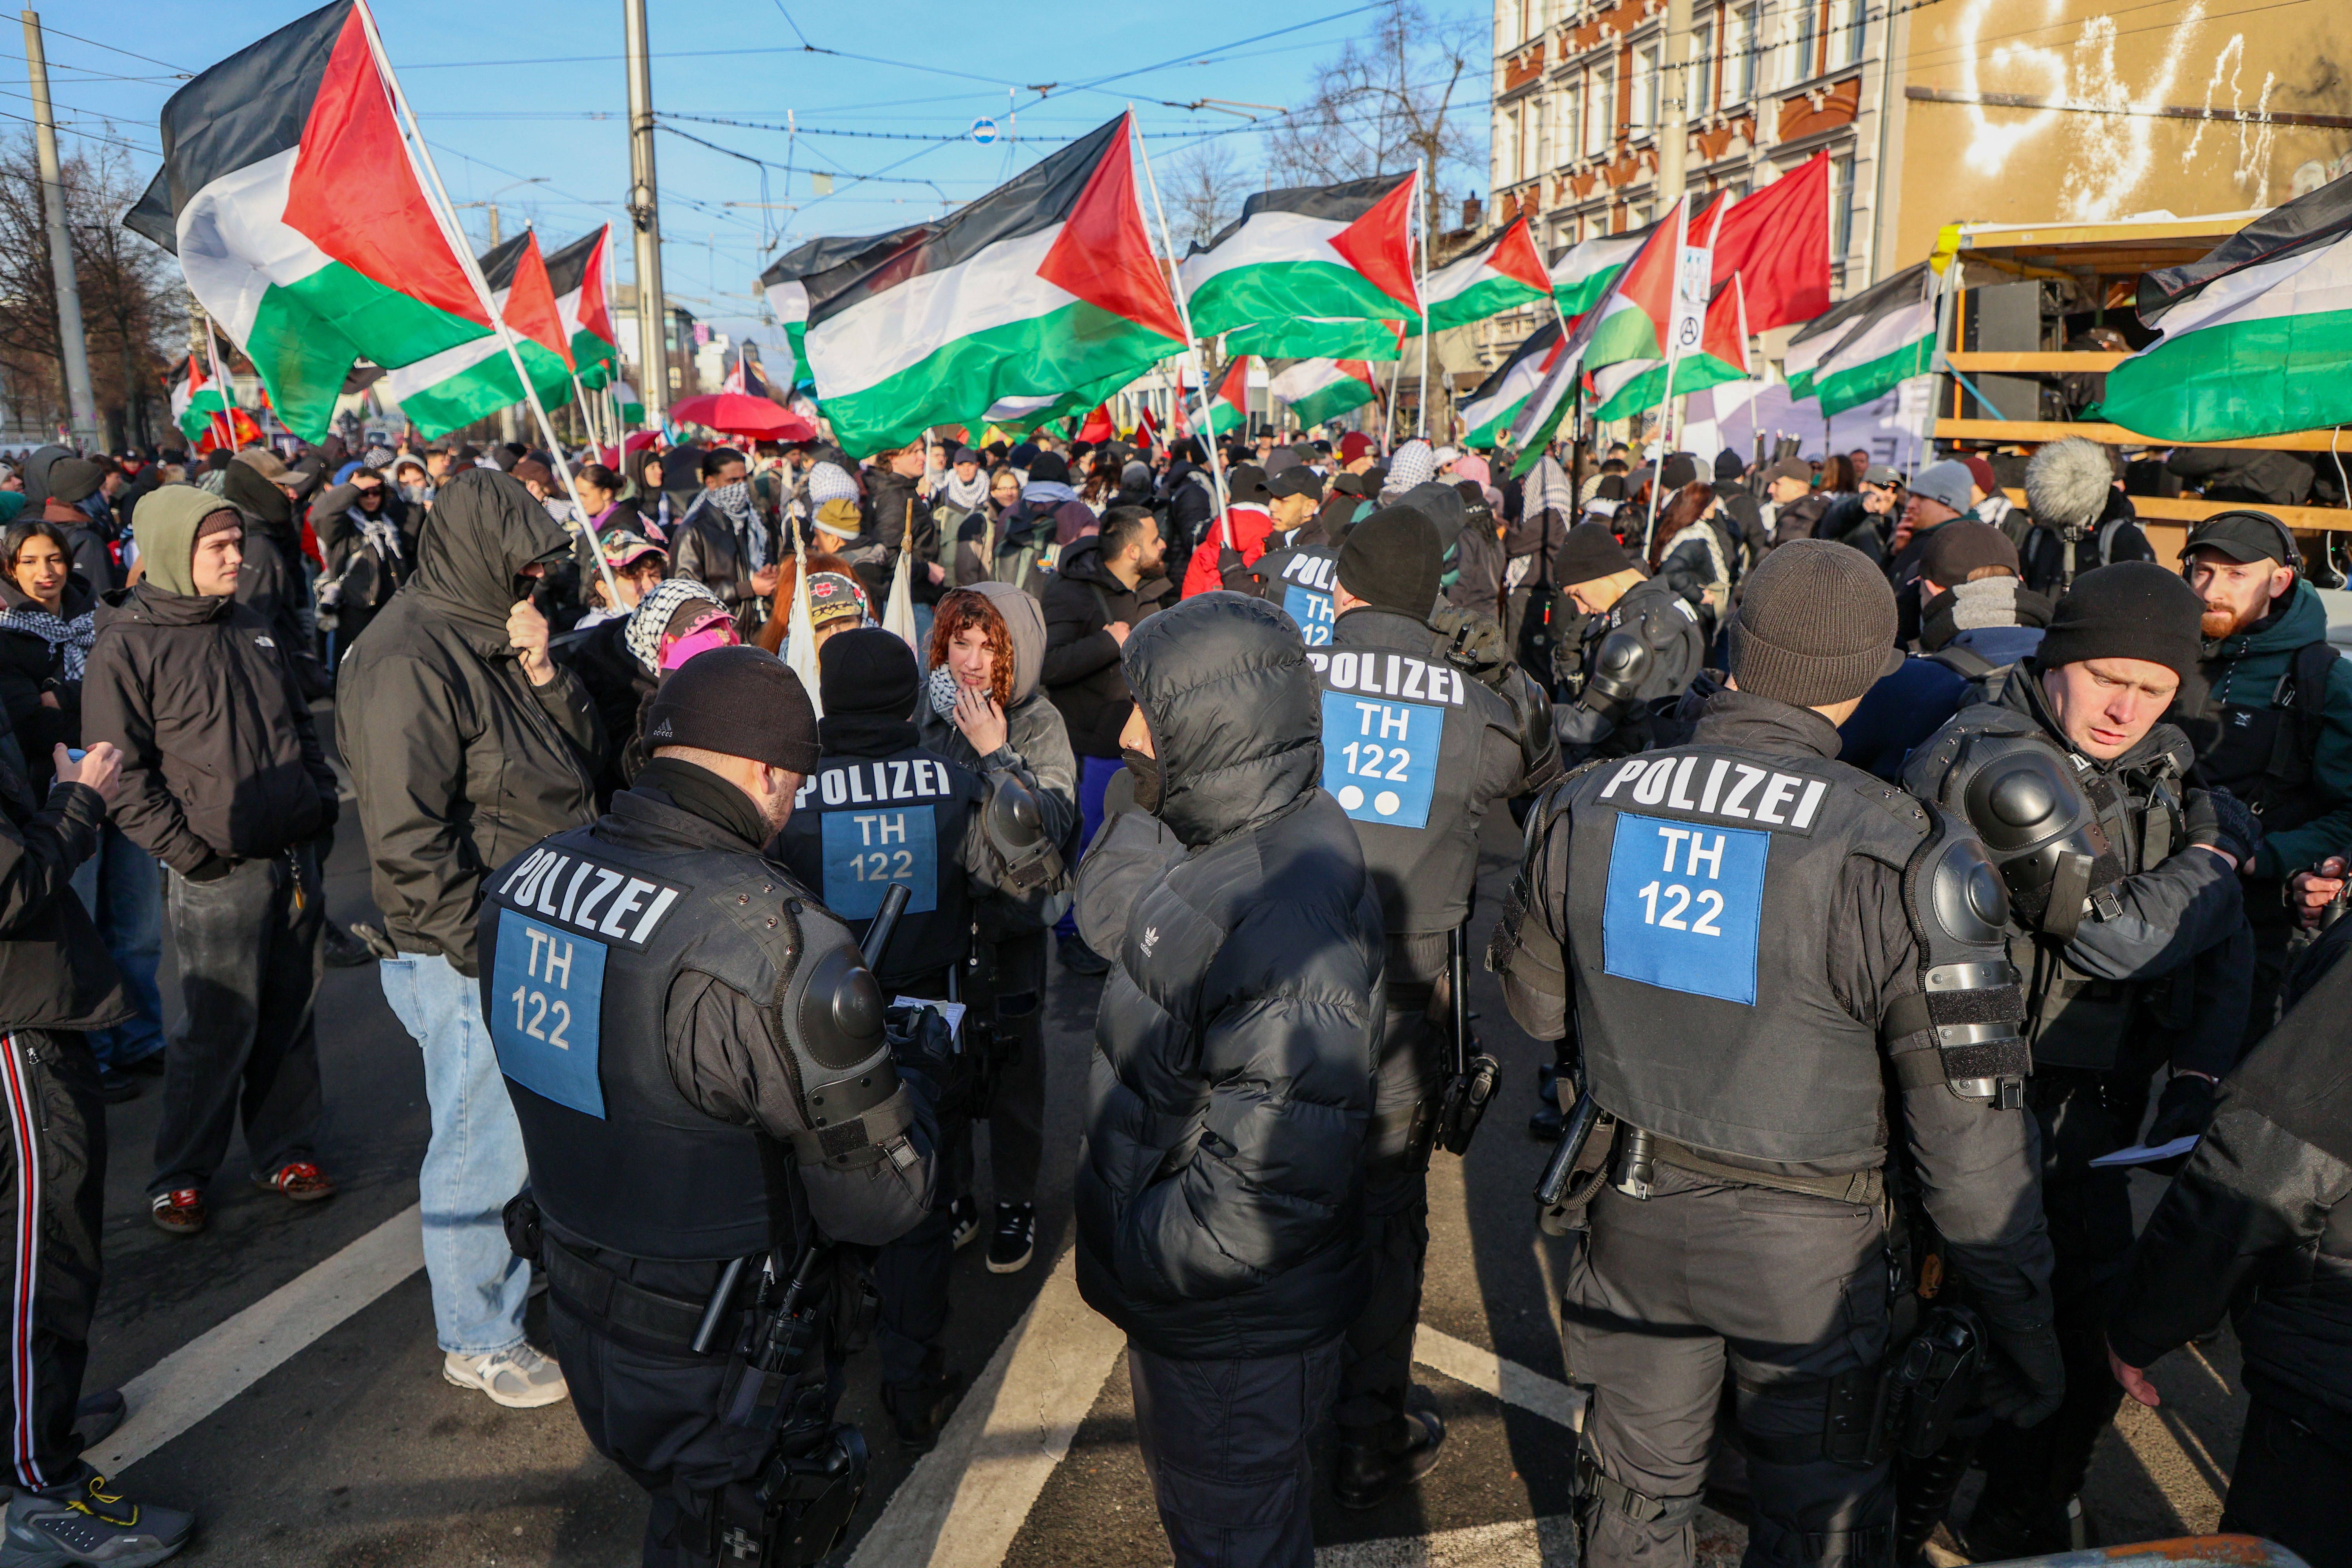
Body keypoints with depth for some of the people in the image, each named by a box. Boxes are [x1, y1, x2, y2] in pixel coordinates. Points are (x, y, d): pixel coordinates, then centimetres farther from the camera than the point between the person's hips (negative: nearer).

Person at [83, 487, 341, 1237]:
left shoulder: (251, 627, 12)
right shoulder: (127, 646, -8)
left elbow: (300, 725, 22)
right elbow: (123, 773, -10)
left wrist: (324, 803, 12)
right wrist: (188, 851, -13)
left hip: (296, 858, 6)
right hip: (217, 872, -6)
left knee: (290, 1016, 12)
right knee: (220, 1028, 0)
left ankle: (286, 1151, 27)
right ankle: (180, 1175, 18)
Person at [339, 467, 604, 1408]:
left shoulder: (492, 640, 11)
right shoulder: (407, 662, -18)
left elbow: (581, 756, 11)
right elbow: (408, 842, -21)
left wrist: (545, 676, -6)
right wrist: (487, 949, -19)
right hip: (469, 957, -9)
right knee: (485, 1146, 4)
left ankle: (531, 1279, 38)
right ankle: (477, 1340, 21)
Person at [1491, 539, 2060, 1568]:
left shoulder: (1584, 810, -11)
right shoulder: (1895, 855, -23)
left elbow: (1538, 1003, 5)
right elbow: (1968, 1132, -18)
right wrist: (2022, 1328, -5)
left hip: (1632, 1216, 3)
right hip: (1805, 1249, -3)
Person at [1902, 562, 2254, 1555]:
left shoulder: (2149, 767, 6)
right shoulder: (1996, 764, -23)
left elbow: (2222, 941, 9)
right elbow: (2112, 932, -27)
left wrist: (2200, 1072, -5)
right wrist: (2213, 858, -9)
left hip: (2093, 1118, 8)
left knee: (2092, 1333, 19)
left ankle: (2036, 1516, 43)